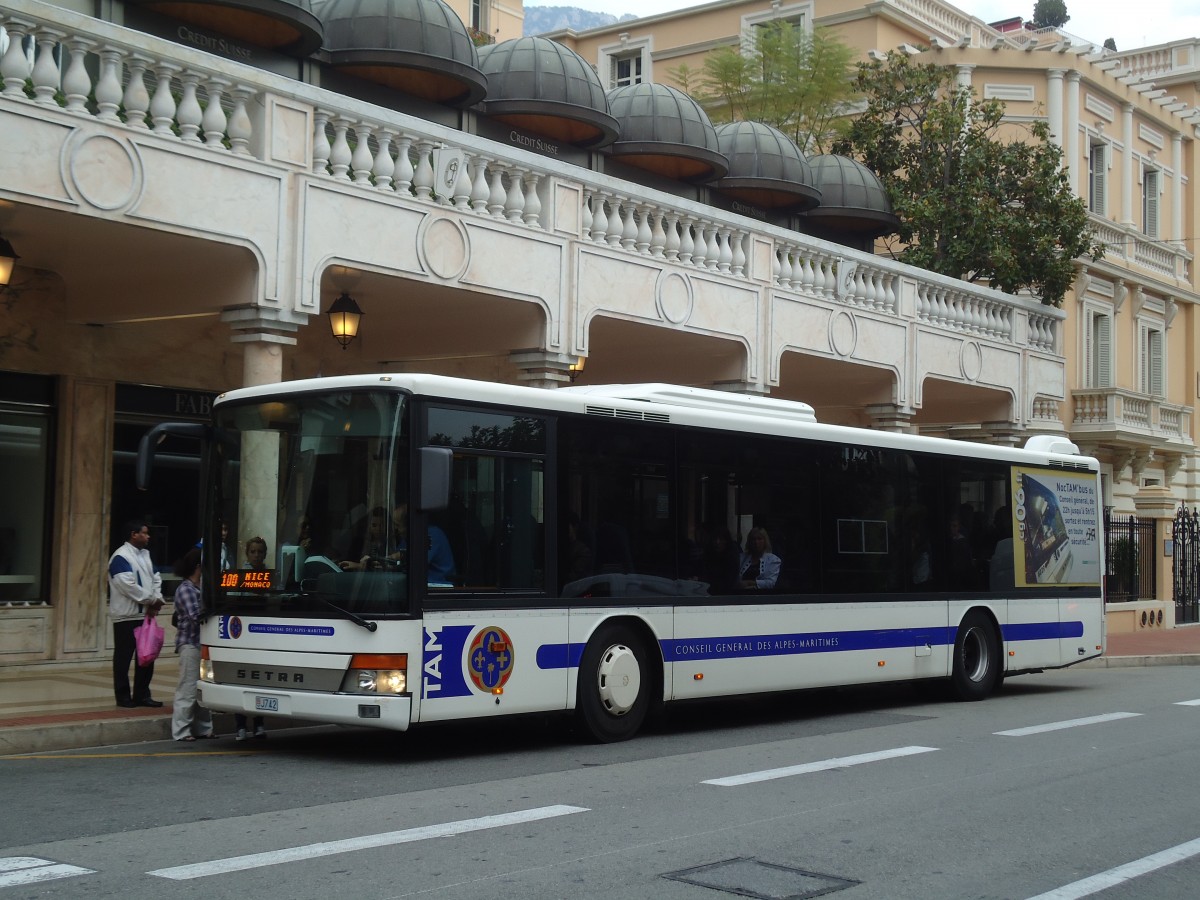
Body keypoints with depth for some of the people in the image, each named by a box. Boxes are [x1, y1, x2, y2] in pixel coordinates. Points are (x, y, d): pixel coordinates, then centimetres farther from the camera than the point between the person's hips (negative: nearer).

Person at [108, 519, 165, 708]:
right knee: (123, 657, 0)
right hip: (126, 615, -8)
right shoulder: (120, 557, -12)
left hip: (145, 614, 8)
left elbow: (156, 579, 14)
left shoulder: (145, 554, 15)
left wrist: (156, 600, -4)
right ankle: (123, 697, 6)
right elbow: (128, 585, -20)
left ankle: (142, 695, 18)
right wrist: (151, 600, -13)